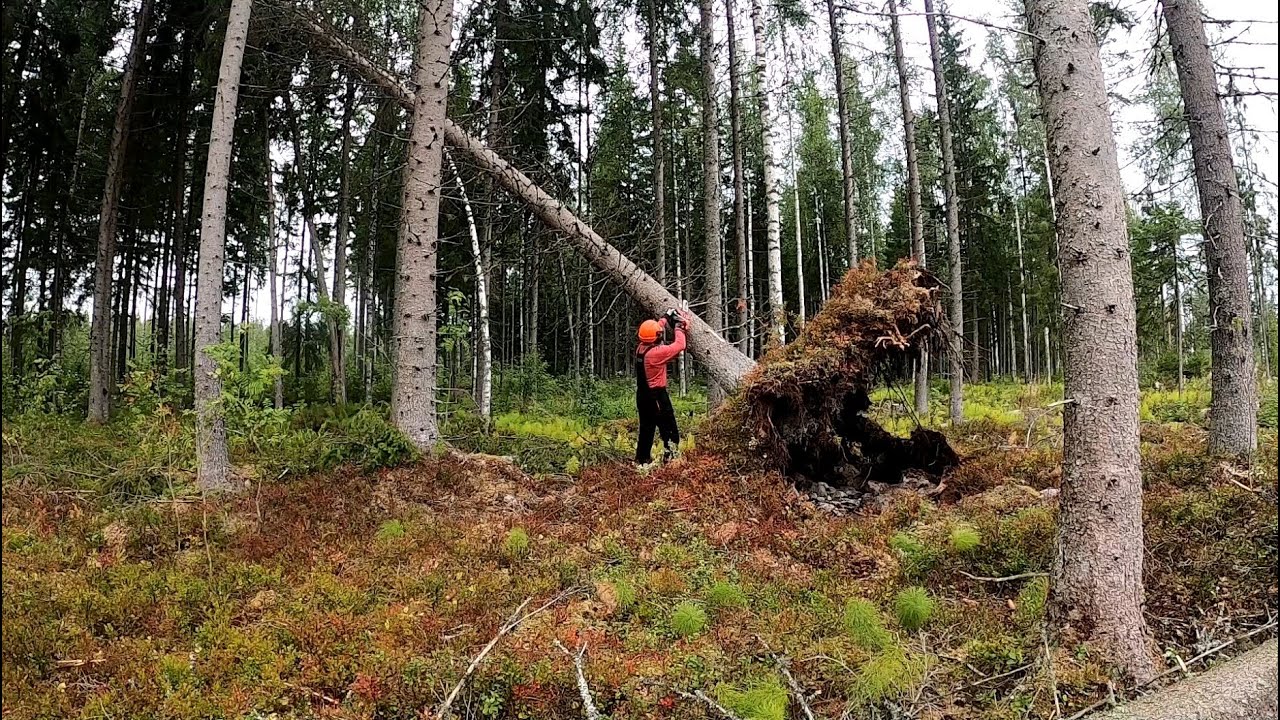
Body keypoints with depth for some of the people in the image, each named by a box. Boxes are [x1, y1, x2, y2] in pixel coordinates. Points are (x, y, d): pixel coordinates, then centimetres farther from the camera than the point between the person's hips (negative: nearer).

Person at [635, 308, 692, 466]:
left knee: (646, 429, 18)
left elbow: (654, 330, 19)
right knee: (670, 432, -2)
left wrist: (666, 318, 20)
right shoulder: (656, 352, -22)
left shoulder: (640, 348, 1)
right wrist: (679, 328, -4)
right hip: (657, 396, -9)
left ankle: (642, 461, 24)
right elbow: (679, 346, -18)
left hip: (642, 395, 9)